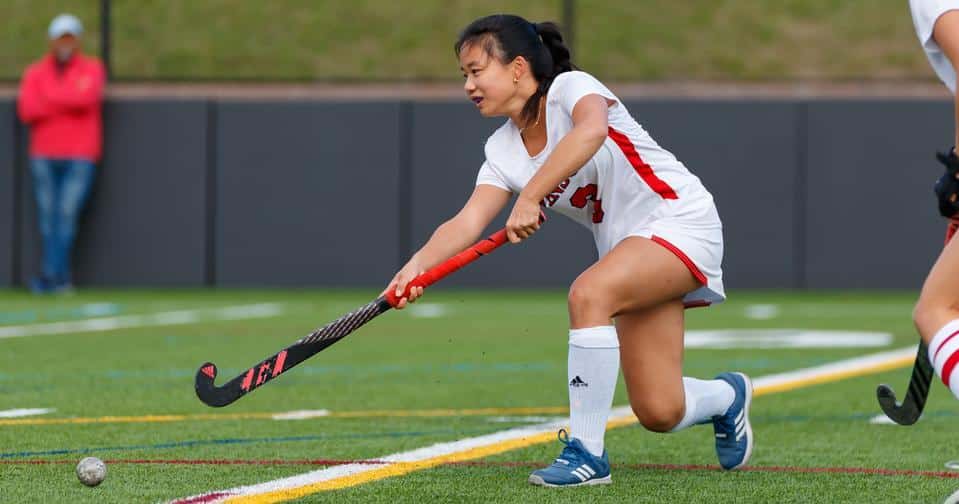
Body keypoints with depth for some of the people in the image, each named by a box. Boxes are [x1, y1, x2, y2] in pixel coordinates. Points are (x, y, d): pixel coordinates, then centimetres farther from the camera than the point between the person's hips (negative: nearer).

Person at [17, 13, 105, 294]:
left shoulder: (92, 69, 4)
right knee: (47, 216, -1)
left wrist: (49, 94, -7)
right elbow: (26, 112, -7)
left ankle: (50, 273, -16)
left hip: (80, 157, -3)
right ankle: (62, 278, 5)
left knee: (67, 213, -13)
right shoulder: (35, 73, 9)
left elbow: (86, 98, -17)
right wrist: (68, 101, -11)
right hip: (43, 156, 3)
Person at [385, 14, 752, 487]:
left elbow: (592, 129, -41)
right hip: (629, 250, 7)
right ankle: (727, 395, 38)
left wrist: (530, 197, -43)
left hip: (680, 222, -7)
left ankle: (586, 451, -25)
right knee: (659, 413, 2)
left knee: (588, 293, -34)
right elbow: (468, 222, -11)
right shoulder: (503, 151, 2)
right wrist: (419, 264, -29)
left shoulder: (571, 88, -17)